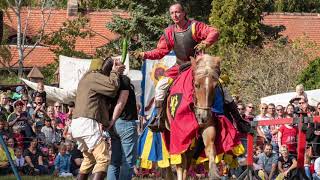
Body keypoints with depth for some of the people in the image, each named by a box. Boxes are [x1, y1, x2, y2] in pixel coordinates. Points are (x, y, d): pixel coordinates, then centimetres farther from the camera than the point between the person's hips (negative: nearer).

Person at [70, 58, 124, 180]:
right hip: (88, 123, -10)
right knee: (103, 159, -14)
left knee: (89, 158, 23)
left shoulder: (86, 78, 26)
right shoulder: (94, 77, -5)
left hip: (77, 124, 10)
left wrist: (116, 71, 20)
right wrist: (114, 72, 2)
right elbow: (112, 86, -16)